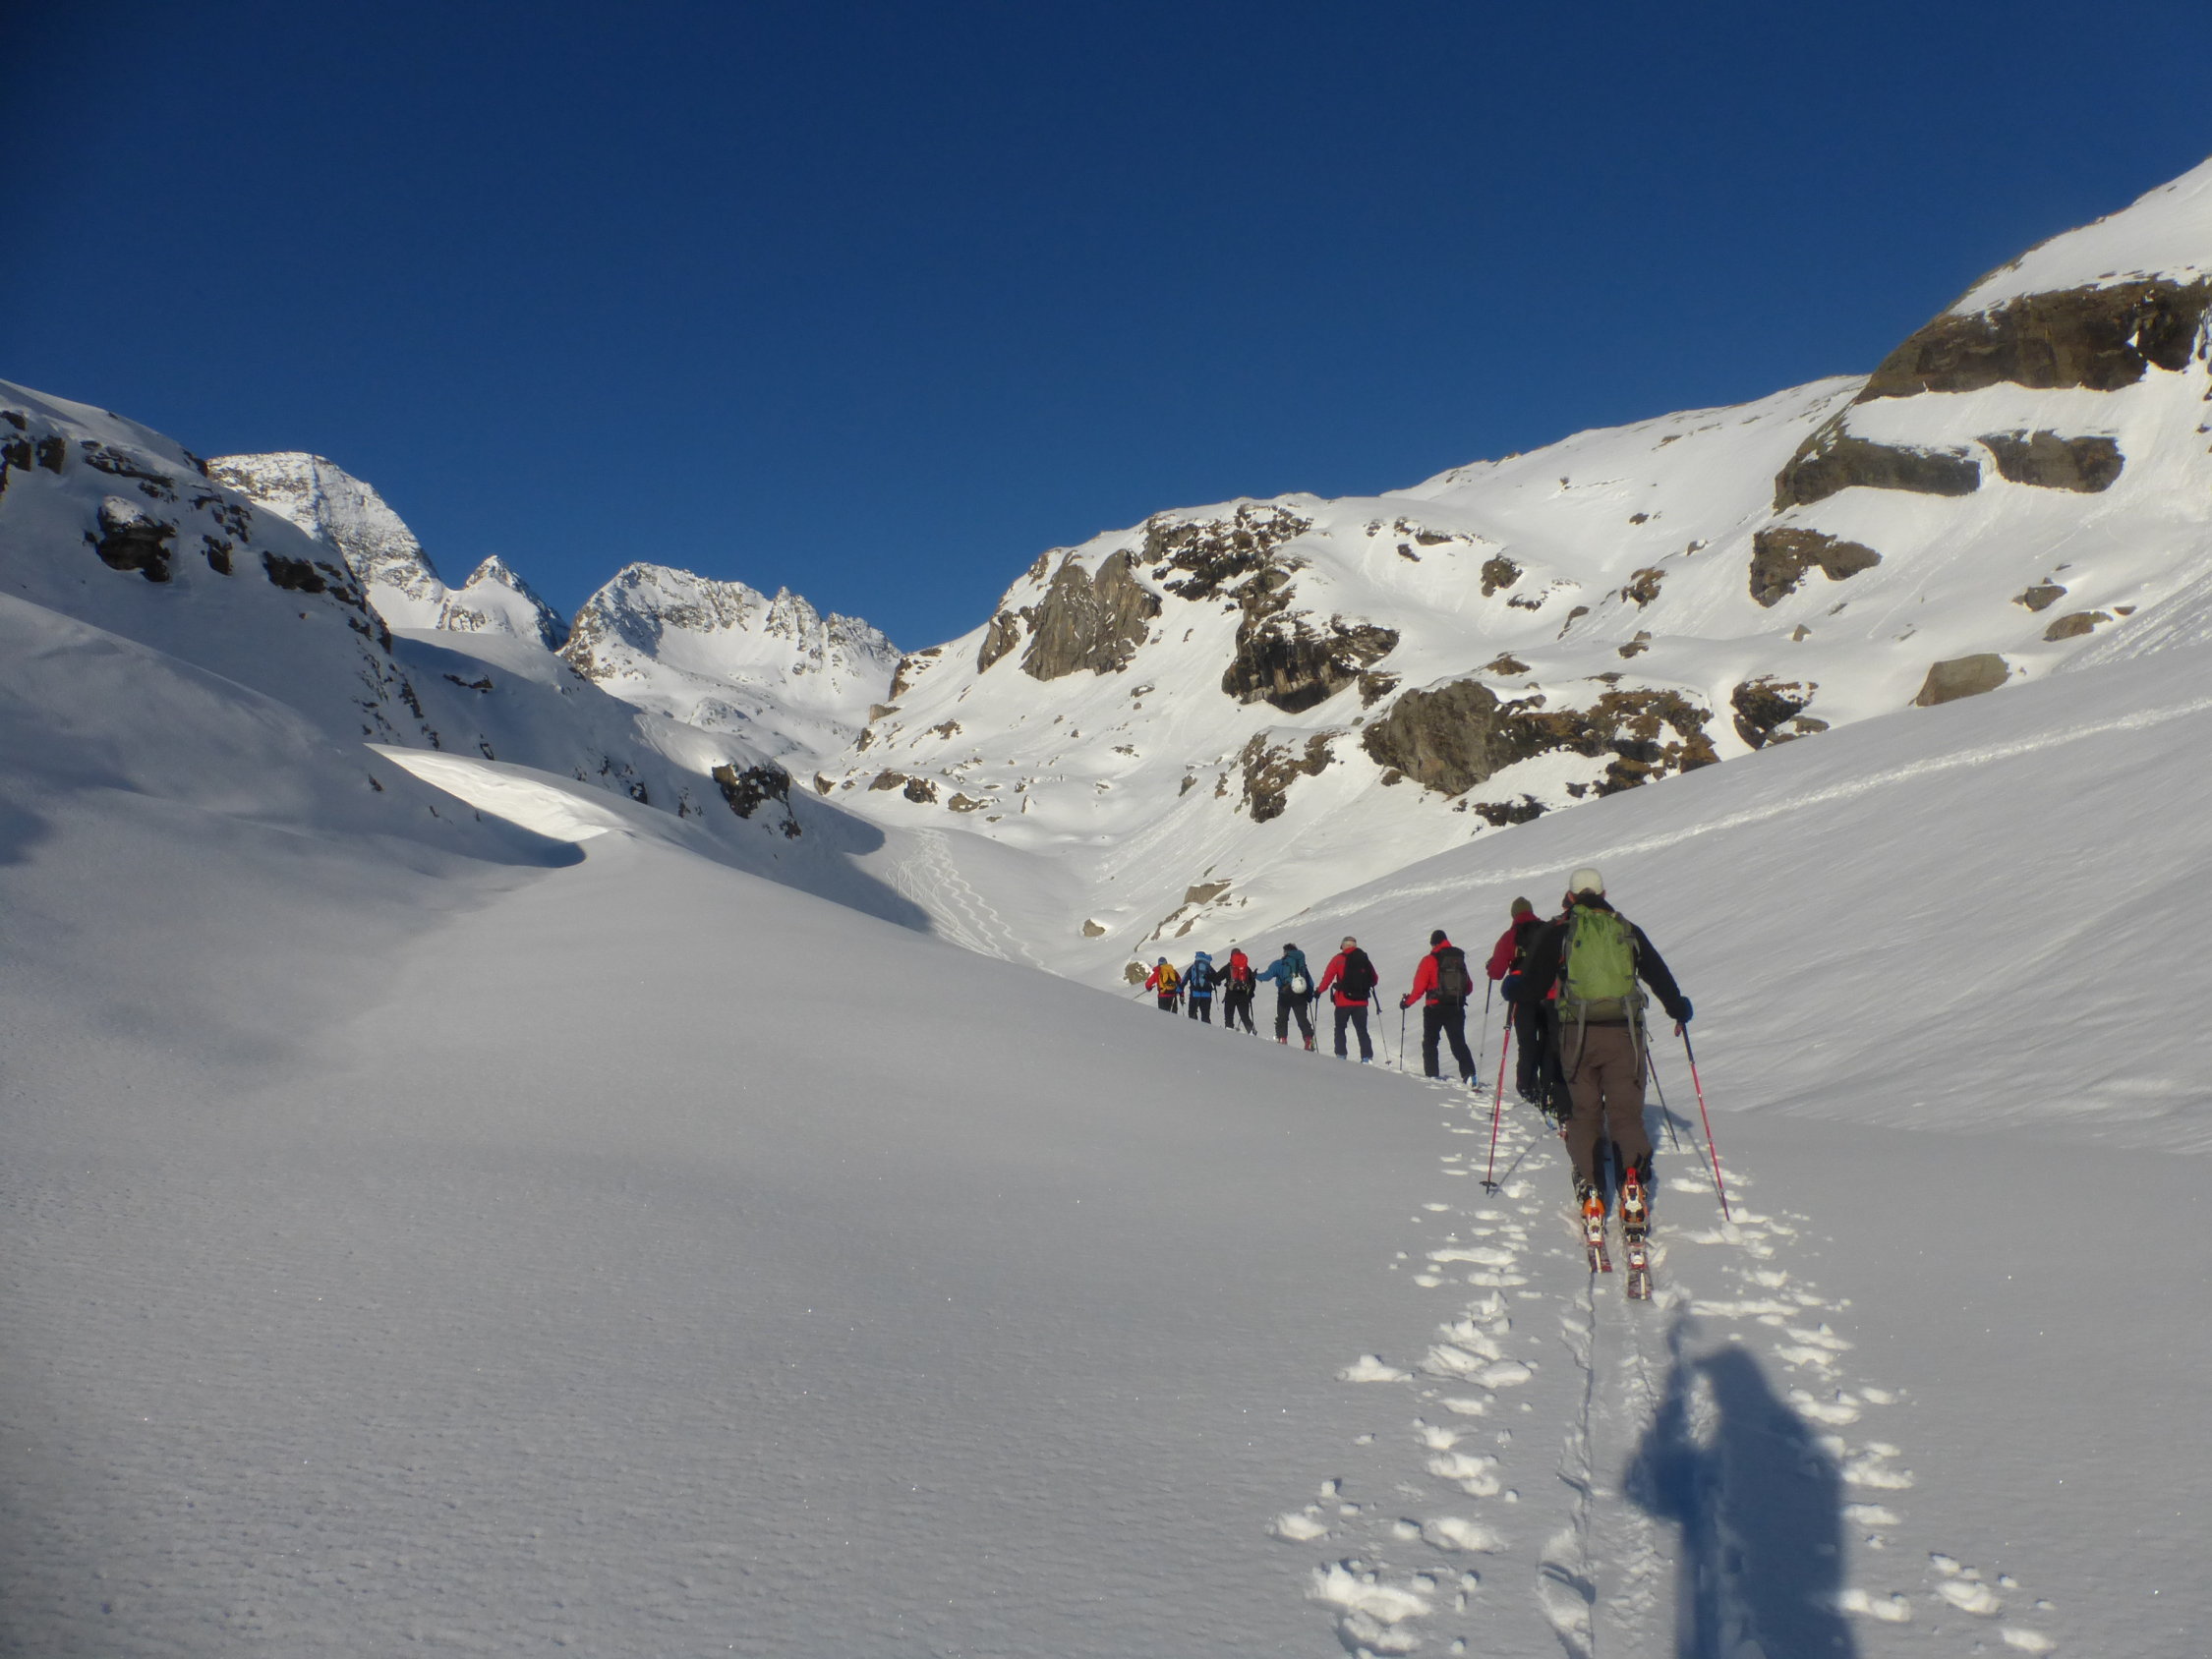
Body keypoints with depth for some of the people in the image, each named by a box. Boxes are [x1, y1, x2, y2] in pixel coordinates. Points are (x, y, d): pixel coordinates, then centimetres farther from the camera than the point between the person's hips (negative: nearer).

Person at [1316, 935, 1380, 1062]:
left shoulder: (1338, 959, -4)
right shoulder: (1364, 959, 5)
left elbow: (1328, 976, -6)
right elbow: (1374, 979, 12)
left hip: (1343, 1001, -2)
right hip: (1361, 1001, 2)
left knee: (1340, 1028, 13)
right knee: (1362, 1030, 9)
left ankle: (1341, 1055, 5)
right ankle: (1367, 1057, 0)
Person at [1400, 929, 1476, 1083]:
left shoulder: (1430, 960, -7)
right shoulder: (1459, 959, 7)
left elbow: (1419, 987, -8)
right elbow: (1468, 987, 11)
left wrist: (1407, 1001, 6)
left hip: (1435, 1008, -3)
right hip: (1457, 1008, 3)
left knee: (1430, 1042, 10)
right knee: (1459, 1043, 6)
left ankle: (1431, 1074, 3)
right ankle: (1469, 1074, -11)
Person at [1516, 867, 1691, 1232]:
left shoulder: (1557, 931, 6)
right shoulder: (1628, 930, 14)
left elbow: (1534, 984, 2)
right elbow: (1659, 976, 19)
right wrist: (1678, 1010, 35)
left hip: (1578, 1033, -1)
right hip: (1625, 1033, 1)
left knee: (1584, 1113, 11)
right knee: (1627, 1114, 5)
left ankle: (1589, 1192, 1)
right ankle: (1634, 1187, -15)